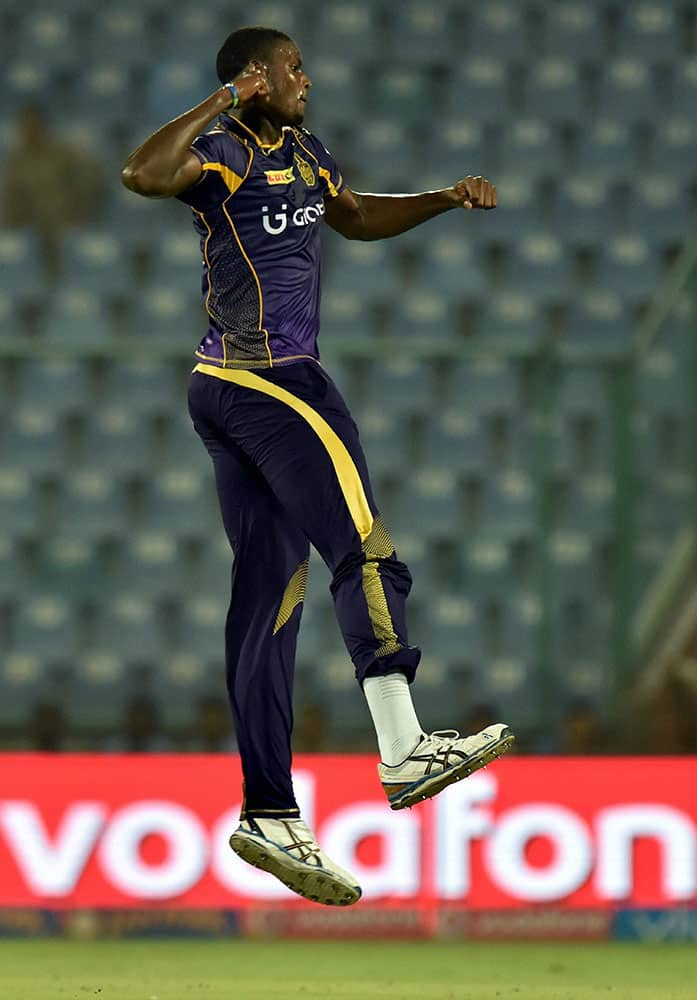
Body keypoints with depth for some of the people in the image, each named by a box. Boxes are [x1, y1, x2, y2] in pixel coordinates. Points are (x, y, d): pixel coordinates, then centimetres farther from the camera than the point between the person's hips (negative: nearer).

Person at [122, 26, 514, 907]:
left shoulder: (300, 152, 18)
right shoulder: (223, 152, -10)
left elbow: (357, 217, 36)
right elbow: (143, 175, -32)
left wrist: (445, 200, 23)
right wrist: (224, 104, -26)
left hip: (231, 395, 9)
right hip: (263, 381, -9)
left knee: (267, 600, 6)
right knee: (364, 549, -16)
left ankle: (269, 818, 6)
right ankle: (404, 750, -24)